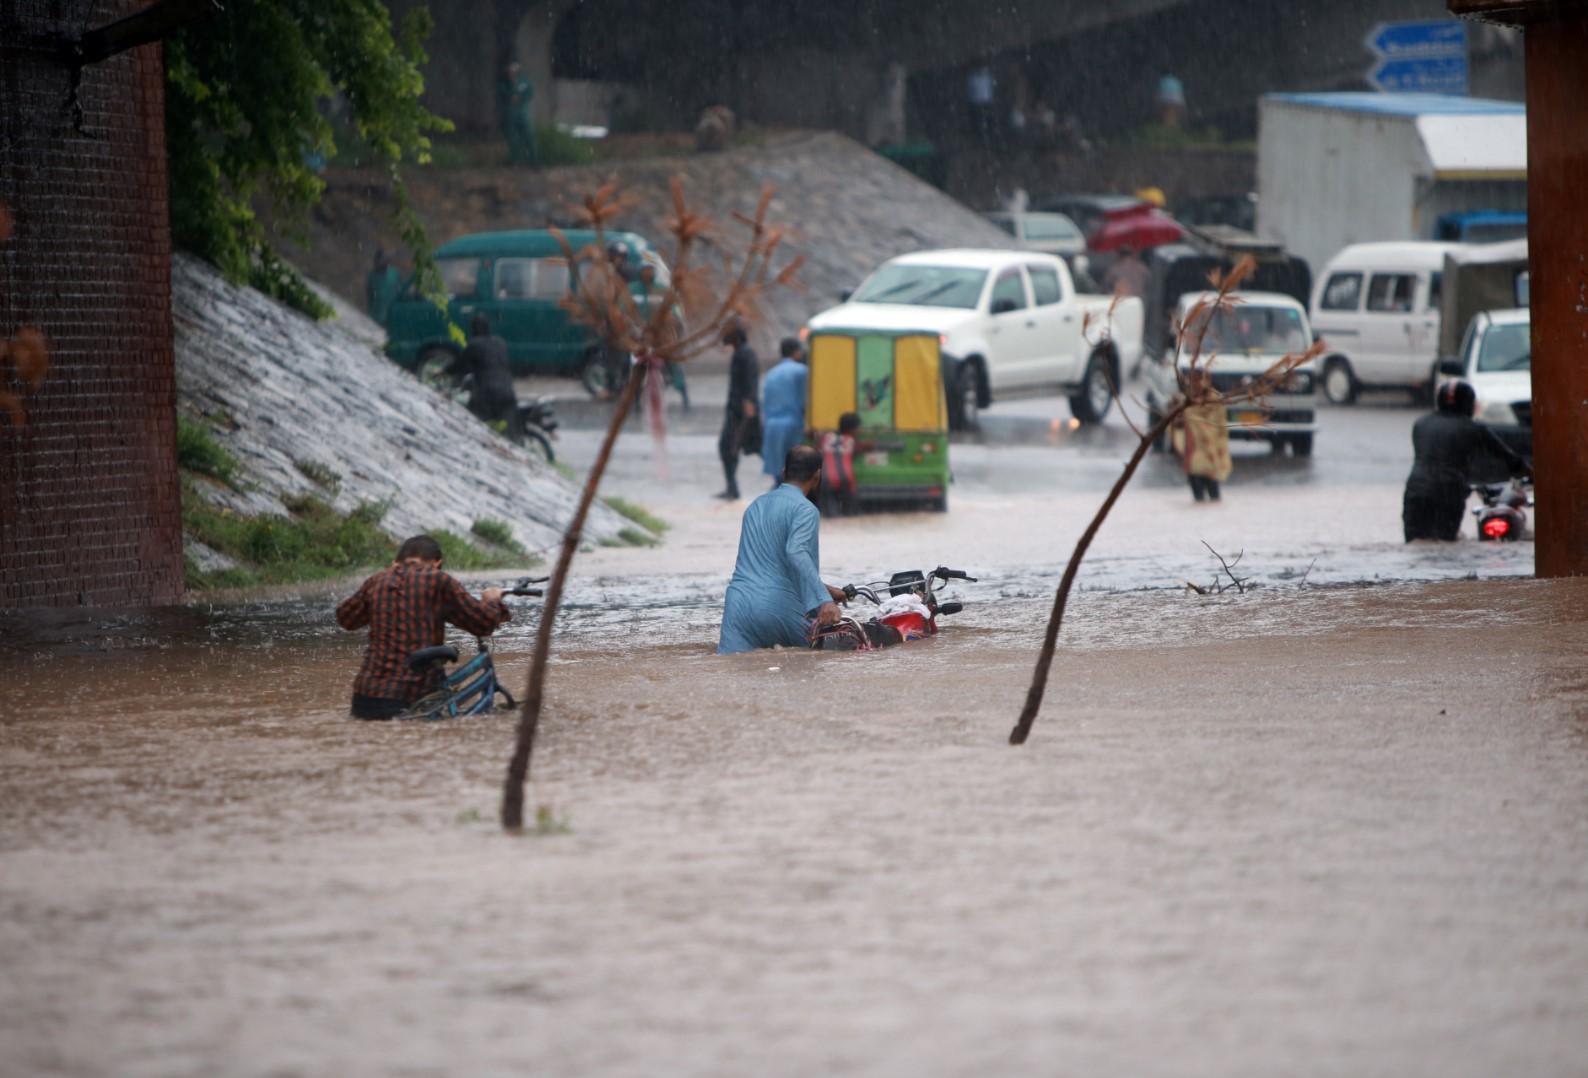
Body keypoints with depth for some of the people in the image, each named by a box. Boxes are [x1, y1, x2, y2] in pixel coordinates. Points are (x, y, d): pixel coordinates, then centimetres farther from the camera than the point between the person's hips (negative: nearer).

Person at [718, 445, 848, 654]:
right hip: (779, 609, -5)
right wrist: (823, 599, -30)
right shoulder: (805, 509, -1)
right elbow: (796, 553, -21)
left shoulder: (756, 506, 24)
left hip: (739, 605, 5)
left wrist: (823, 590, 42)